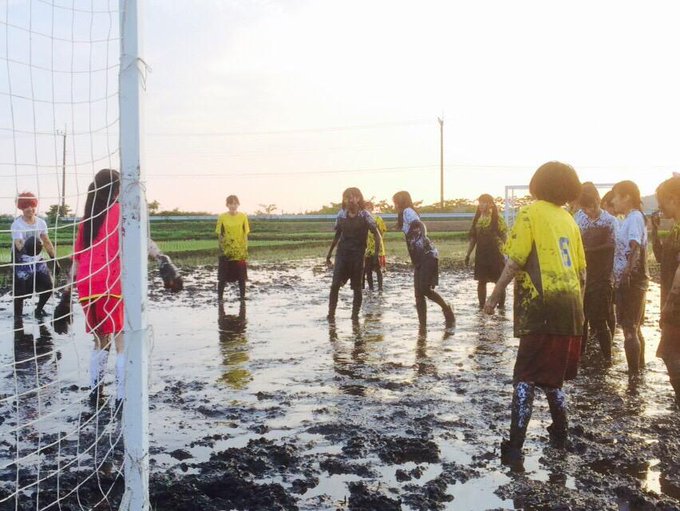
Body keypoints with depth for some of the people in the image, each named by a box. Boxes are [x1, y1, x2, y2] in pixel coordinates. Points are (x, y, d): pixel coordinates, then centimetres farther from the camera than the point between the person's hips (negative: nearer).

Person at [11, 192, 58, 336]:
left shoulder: (41, 223, 0)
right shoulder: (17, 225, -17)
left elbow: (47, 243, 11)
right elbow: (18, 244, -31)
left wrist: (55, 259, 9)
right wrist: (24, 248, -55)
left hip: (38, 261, 5)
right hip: (21, 263, -5)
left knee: (49, 286, 2)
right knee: (20, 292, -5)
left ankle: (39, 309, 29)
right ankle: (18, 319, 14)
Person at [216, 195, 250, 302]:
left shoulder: (243, 216, -2)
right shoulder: (222, 217, -4)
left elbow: (245, 234, 1)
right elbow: (219, 235, 1)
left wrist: (245, 251, -3)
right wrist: (222, 248, -7)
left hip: (240, 252, 1)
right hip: (226, 252, -1)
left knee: (241, 276, 7)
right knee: (223, 277, 3)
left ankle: (242, 297, 18)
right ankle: (220, 298, 12)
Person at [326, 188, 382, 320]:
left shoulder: (364, 215, -6)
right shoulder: (341, 214, 5)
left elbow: (376, 233, -10)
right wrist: (329, 253, 17)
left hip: (358, 255, -2)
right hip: (342, 253, 3)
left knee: (357, 287, 4)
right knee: (335, 285, -7)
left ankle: (355, 314, 13)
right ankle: (331, 313, 0)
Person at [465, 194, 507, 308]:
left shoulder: (498, 219, -8)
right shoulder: (477, 219, 8)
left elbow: (505, 237, -10)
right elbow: (472, 238, 12)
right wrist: (468, 254, 10)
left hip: (496, 255, -5)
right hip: (481, 255, 5)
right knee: (481, 281, 7)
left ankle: (501, 306, 12)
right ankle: (482, 306, 17)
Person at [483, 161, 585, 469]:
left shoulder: (532, 213, -3)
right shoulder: (569, 219, 15)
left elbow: (515, 262, -12)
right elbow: (582, 272, 17)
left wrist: (494, 297, -4)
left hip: (543, 305, -6)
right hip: (570, 305, 6)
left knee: (526, 377, -6)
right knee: (552, 373, 22)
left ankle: (514, 449, -11)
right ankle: (559, 433, 31)